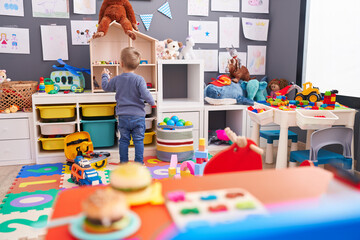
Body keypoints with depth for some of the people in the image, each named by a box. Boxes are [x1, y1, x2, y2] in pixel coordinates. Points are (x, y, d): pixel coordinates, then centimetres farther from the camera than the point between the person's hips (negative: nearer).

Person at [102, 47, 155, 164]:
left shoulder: (117, 79, 0)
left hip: (123, 116, 3)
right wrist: (152, 102, 0)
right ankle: (139, 162, 11)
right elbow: (145, 94, -19)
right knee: (138, 140, 7)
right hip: (138, 116, -2)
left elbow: (105, 86, 17)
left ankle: (123, 161, 20)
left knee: (123, 140, 13)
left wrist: (105, 76, 35)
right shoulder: (139, 79, -12)